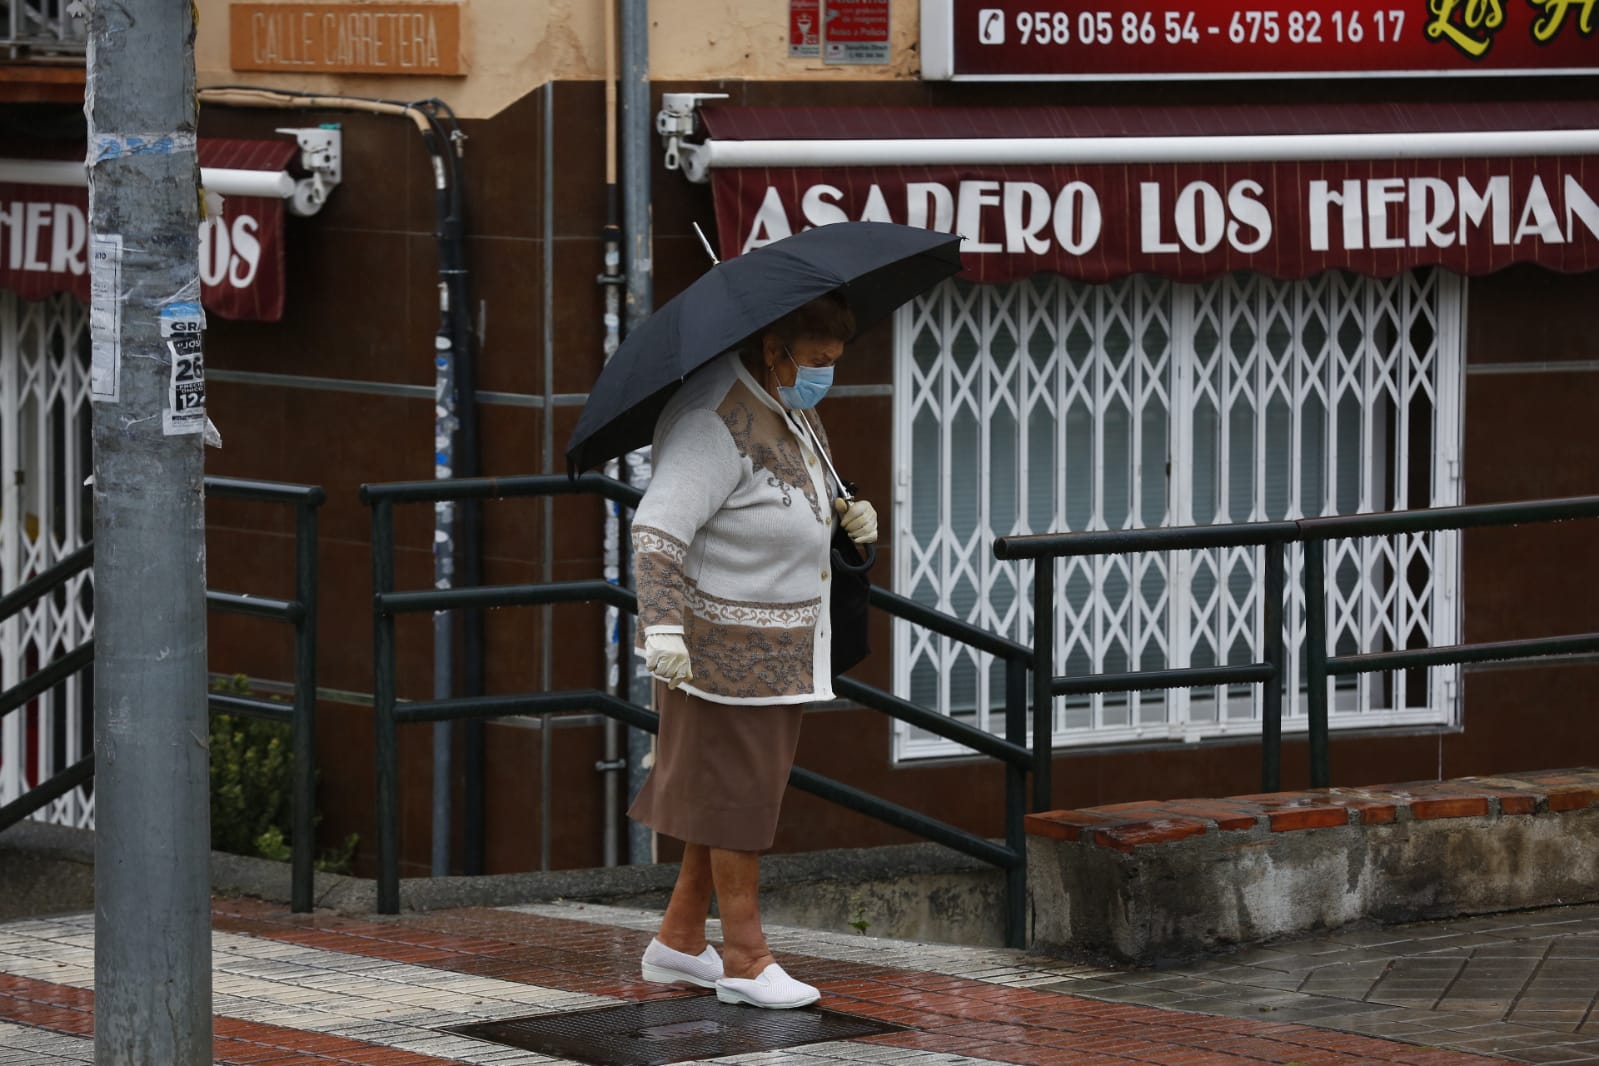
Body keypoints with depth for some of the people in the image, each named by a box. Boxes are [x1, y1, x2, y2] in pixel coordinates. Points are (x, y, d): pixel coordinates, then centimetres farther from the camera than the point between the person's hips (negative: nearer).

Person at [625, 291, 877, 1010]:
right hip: (724, 644, -10)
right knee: (737, 789, -1)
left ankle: (678, 942, 24)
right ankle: (745, 959, 7)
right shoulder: (717, 423, -23)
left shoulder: (788, 406, 7)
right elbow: (658, 528, -31)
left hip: (780, 642, 10)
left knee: (744, 786, 15)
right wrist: (662, 625, -43)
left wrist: (849, 515, 1)